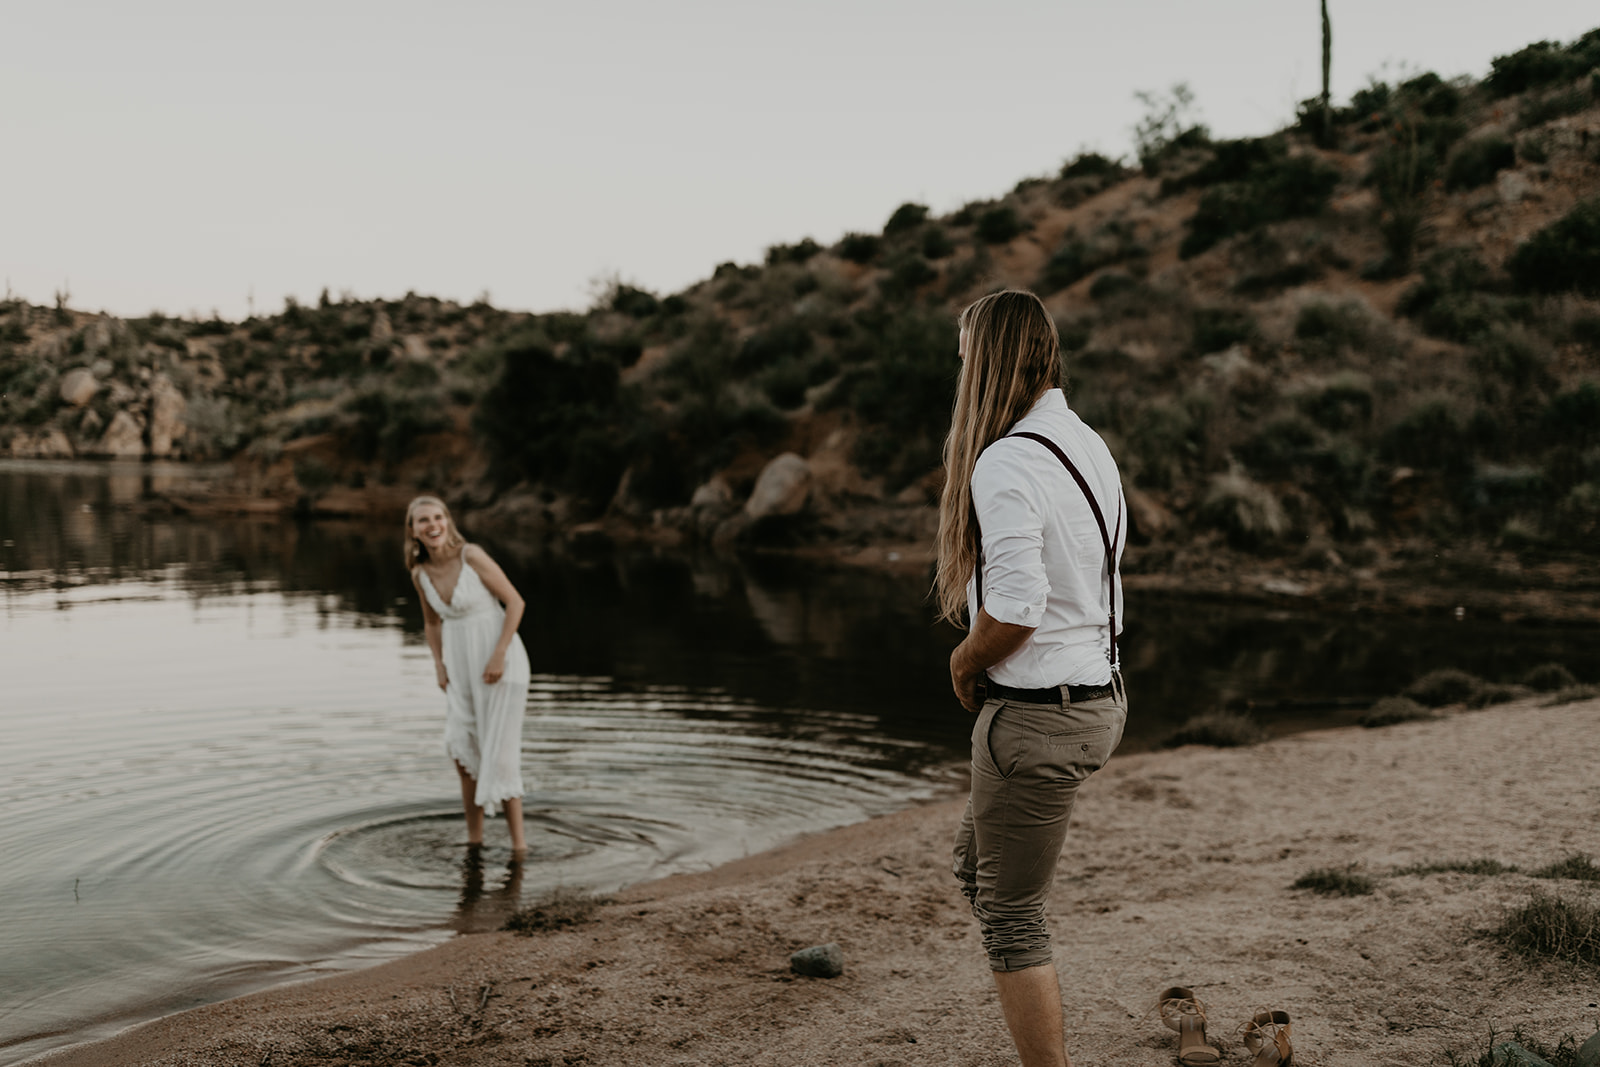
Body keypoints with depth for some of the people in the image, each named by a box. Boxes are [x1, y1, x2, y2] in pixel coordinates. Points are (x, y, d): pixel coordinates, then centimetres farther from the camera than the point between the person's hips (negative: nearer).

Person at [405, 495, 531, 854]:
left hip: (499, 659, -5)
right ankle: (474, 838, 15)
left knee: (499, 753, -5)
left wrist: (498, 656, -18)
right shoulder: (420, 573, 0)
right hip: (461, 663, 5)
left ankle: (518, 841, 8)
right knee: (462, 749, 1)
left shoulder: (472, 556, -17)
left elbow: (515, 601, -13)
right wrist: (439, 666, 5)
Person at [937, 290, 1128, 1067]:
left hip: (1035, 714, -10)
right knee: (975, 868, 24)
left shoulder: (1006, 462, -19)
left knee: (1011, 917, 4)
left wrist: (964, 662, -6)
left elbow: (1014, 607, -26)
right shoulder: (1090, 448, 9)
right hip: (1098, 697, 10)